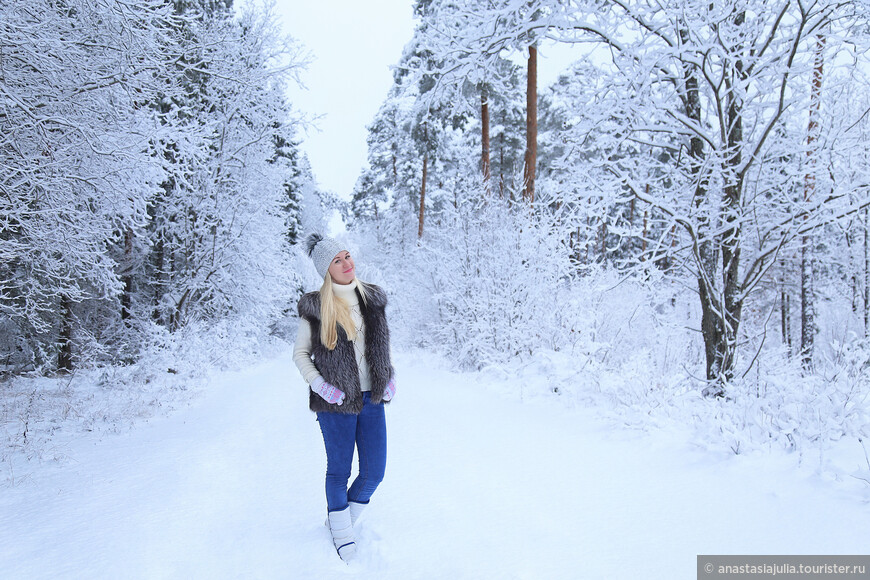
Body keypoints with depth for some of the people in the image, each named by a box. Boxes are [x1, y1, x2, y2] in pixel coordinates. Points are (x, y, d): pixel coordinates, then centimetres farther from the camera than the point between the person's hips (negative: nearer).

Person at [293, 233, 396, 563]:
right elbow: (300, 353, 2)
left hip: (371, 399, 4)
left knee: (374, 472, 7)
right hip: (336, 402, -4)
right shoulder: (315, 307, -7)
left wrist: (390, 377, 5)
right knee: (339, 470, 8)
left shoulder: (372, 298, 5)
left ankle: (342, 516, 34)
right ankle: (340, 531, 33)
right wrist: (319, 384, -11)